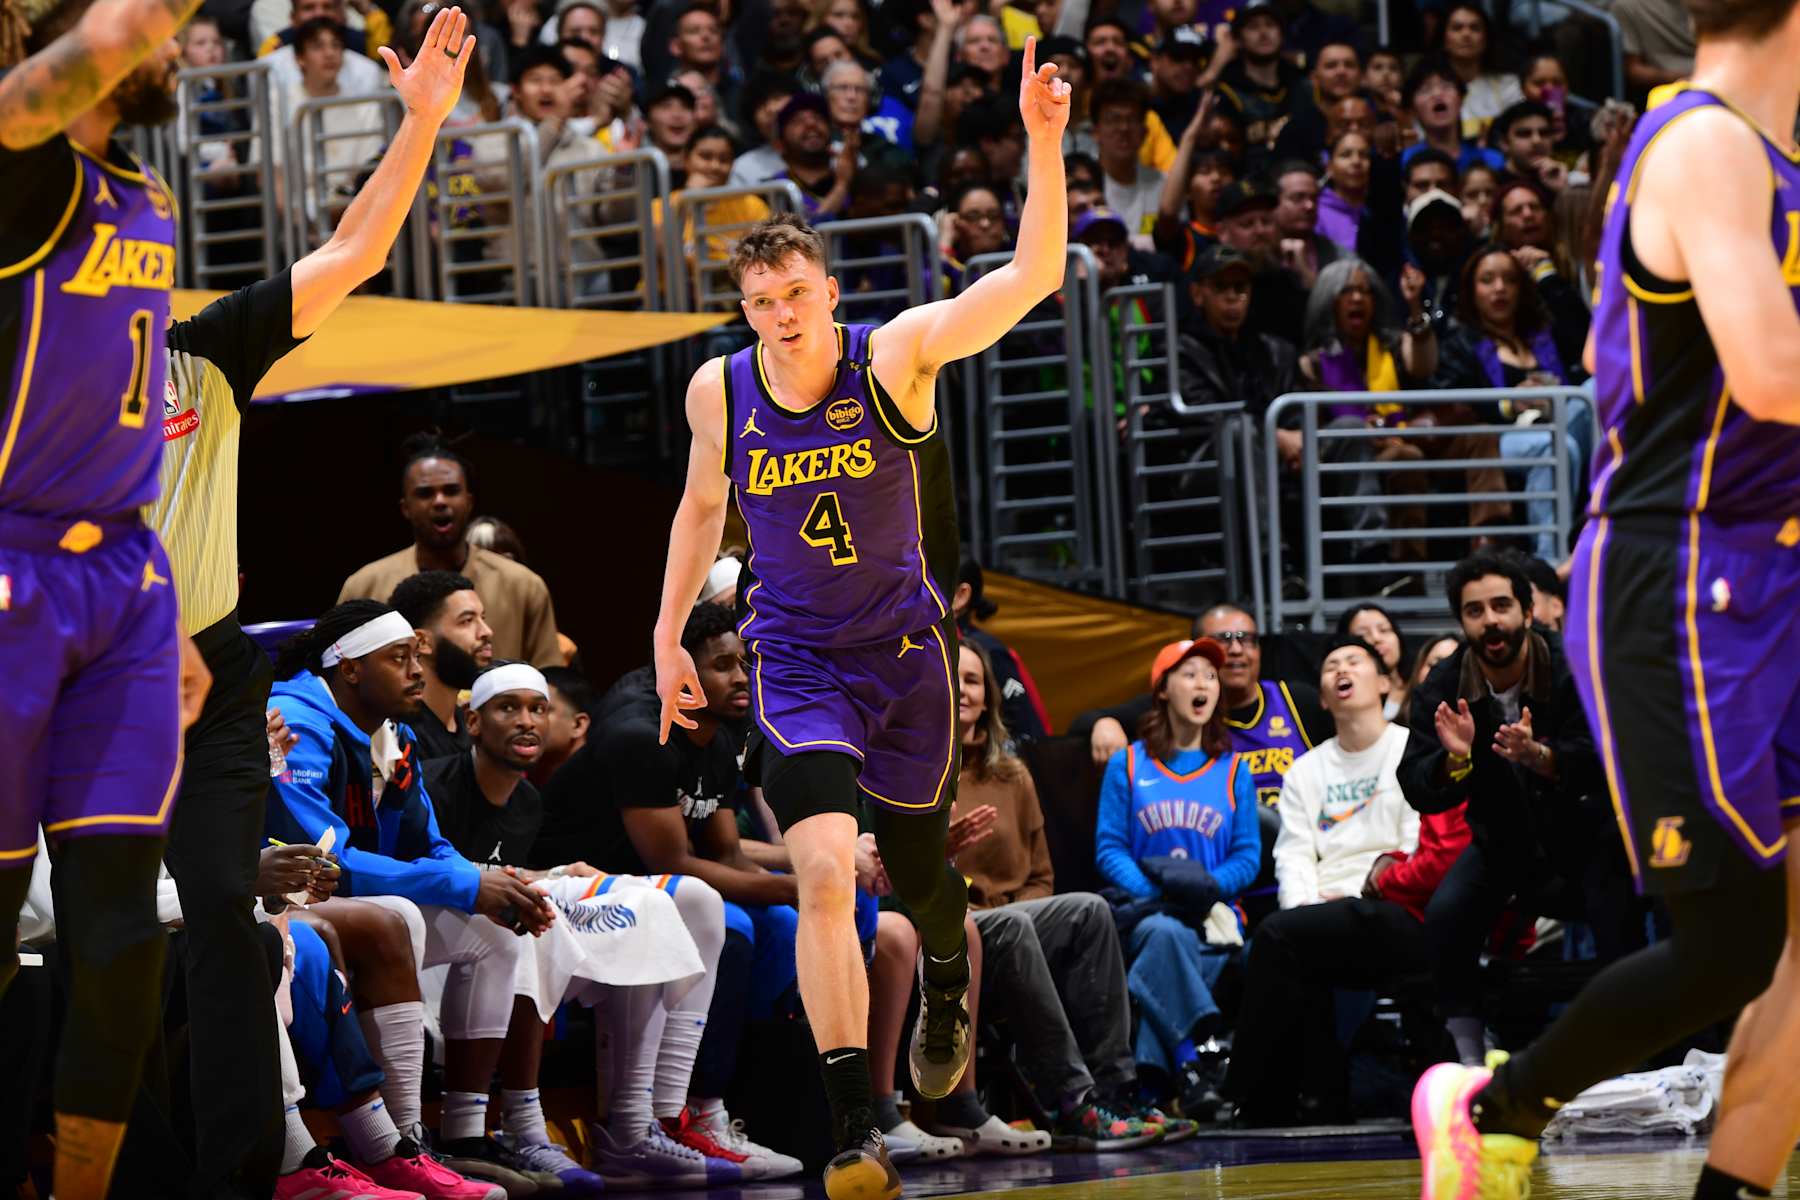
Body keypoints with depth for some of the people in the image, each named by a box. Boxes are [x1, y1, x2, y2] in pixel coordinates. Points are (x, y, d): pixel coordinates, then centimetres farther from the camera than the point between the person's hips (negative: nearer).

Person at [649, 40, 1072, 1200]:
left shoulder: (896, 355, -13)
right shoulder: (719, 392, -5)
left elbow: (1034, 276, -24)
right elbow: (702, 507, 15)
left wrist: (1044, 144, -37)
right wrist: (669, 636, 15)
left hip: (906, 649, 0)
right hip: (796, 661, 0)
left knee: (917, 869, 15)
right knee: (824, 870, -21)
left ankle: (948, 972, 54)